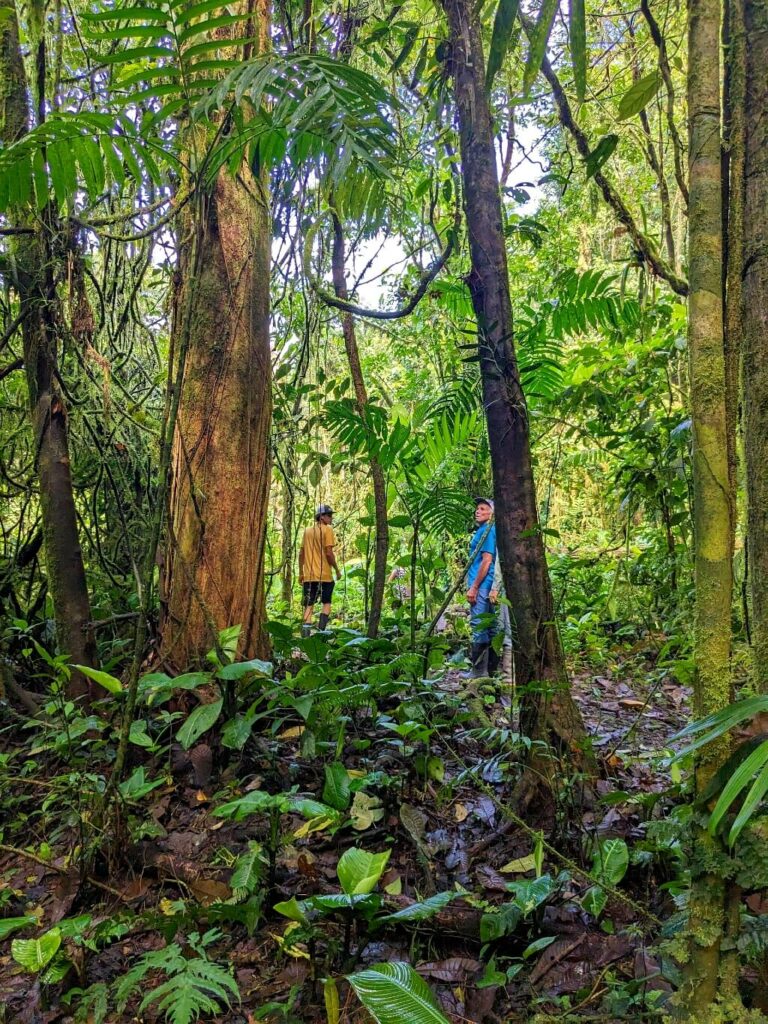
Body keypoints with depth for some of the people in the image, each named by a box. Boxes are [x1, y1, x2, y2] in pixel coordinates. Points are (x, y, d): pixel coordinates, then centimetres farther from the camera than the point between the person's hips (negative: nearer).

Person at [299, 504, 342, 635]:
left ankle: (306, 633, -8)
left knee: (309, 605, 6)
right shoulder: (327, 529, -7)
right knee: (326, 603, 13)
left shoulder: (307, 530, 11)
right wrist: (337, 570, -2)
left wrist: (301, 573, 19)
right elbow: (328, 553, -13)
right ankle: (321, 631, 1)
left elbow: (301, 553, 12)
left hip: (309, 575, 4)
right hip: (325, 575, -4)